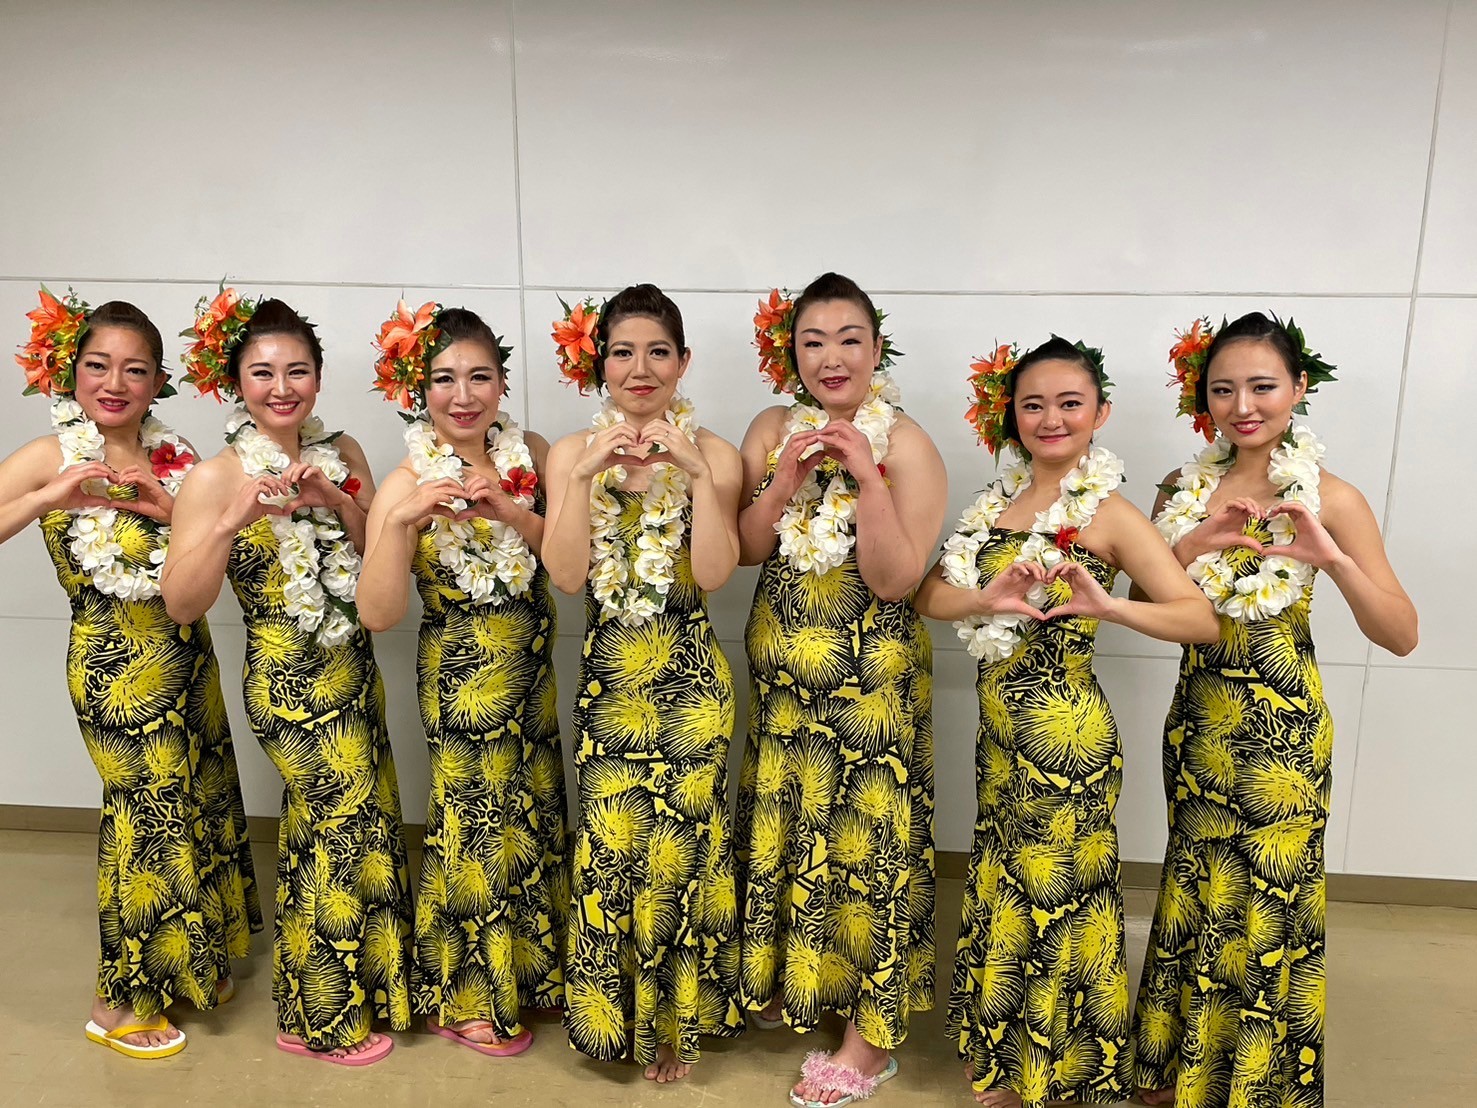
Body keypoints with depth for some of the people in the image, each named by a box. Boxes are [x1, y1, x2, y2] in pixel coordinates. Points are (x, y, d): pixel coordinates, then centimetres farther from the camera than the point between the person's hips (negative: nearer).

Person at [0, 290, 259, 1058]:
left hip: (186, 651, 6)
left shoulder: (173, 453, 2)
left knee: (202, 801, 16)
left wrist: (172, 510, -14)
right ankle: (118, 1004, 26)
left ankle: (191, 962, 41)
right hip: (114, 665, -5)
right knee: (150, 815, 4)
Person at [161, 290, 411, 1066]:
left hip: (353, 669, 5)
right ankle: (325, 1020, 29)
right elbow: (182, 605, -18)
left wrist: (337, 500, -15)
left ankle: (334, 991, 38)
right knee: (346, 826, 6)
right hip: (288, 681, -5)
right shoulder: (216, 478, -13)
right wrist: (232, 521, -30)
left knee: (319, 824, 17)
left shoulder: (341, 453, 2)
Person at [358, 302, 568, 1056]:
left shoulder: (530, 454, -4)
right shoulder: (407, 485, -15)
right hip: (462, 677, -4)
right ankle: (462, 1000, 32)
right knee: (476, 822, 8)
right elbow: (377, 614, -22)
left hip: (532, 669, 5)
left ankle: (526, 967, 42)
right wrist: (401, 520, -33)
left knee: (532, 814, 17)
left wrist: (509, 510, -20)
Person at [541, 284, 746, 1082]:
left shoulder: (711, 453, -5)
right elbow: (566, 576, -11)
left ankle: (673, 1016, 29)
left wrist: (698, 471, -23)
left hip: (689, 679, -1)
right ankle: (619, 1012, 32)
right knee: (610, 840, 7)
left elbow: (714, 573, -16)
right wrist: (588, 474, -20)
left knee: (680, 839, 6)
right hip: (607, 674, 1)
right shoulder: (573, 452, -1)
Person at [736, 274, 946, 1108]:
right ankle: (788, 978, 41)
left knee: (867, 839, 5)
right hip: (782, 671, 5)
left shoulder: (908, 445, -12)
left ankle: (872, 1036, 23)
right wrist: (786, 481, -16)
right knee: (783, 827, 17)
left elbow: (895, 580, -17)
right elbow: (744, 553, -2)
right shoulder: (773, 430, 1)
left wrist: (867, 477, -24)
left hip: (871, 682, -4)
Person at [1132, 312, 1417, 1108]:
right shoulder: (1183, 492, 1)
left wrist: (1331, 556, -29)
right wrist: (1194, 544, -18)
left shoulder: (1328, 498, -10)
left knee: (1266, 900, 8)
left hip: (1280, 728, -4)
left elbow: (1401, 637, -13)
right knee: (1197, 890, 17)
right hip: (1198, 716, 4)